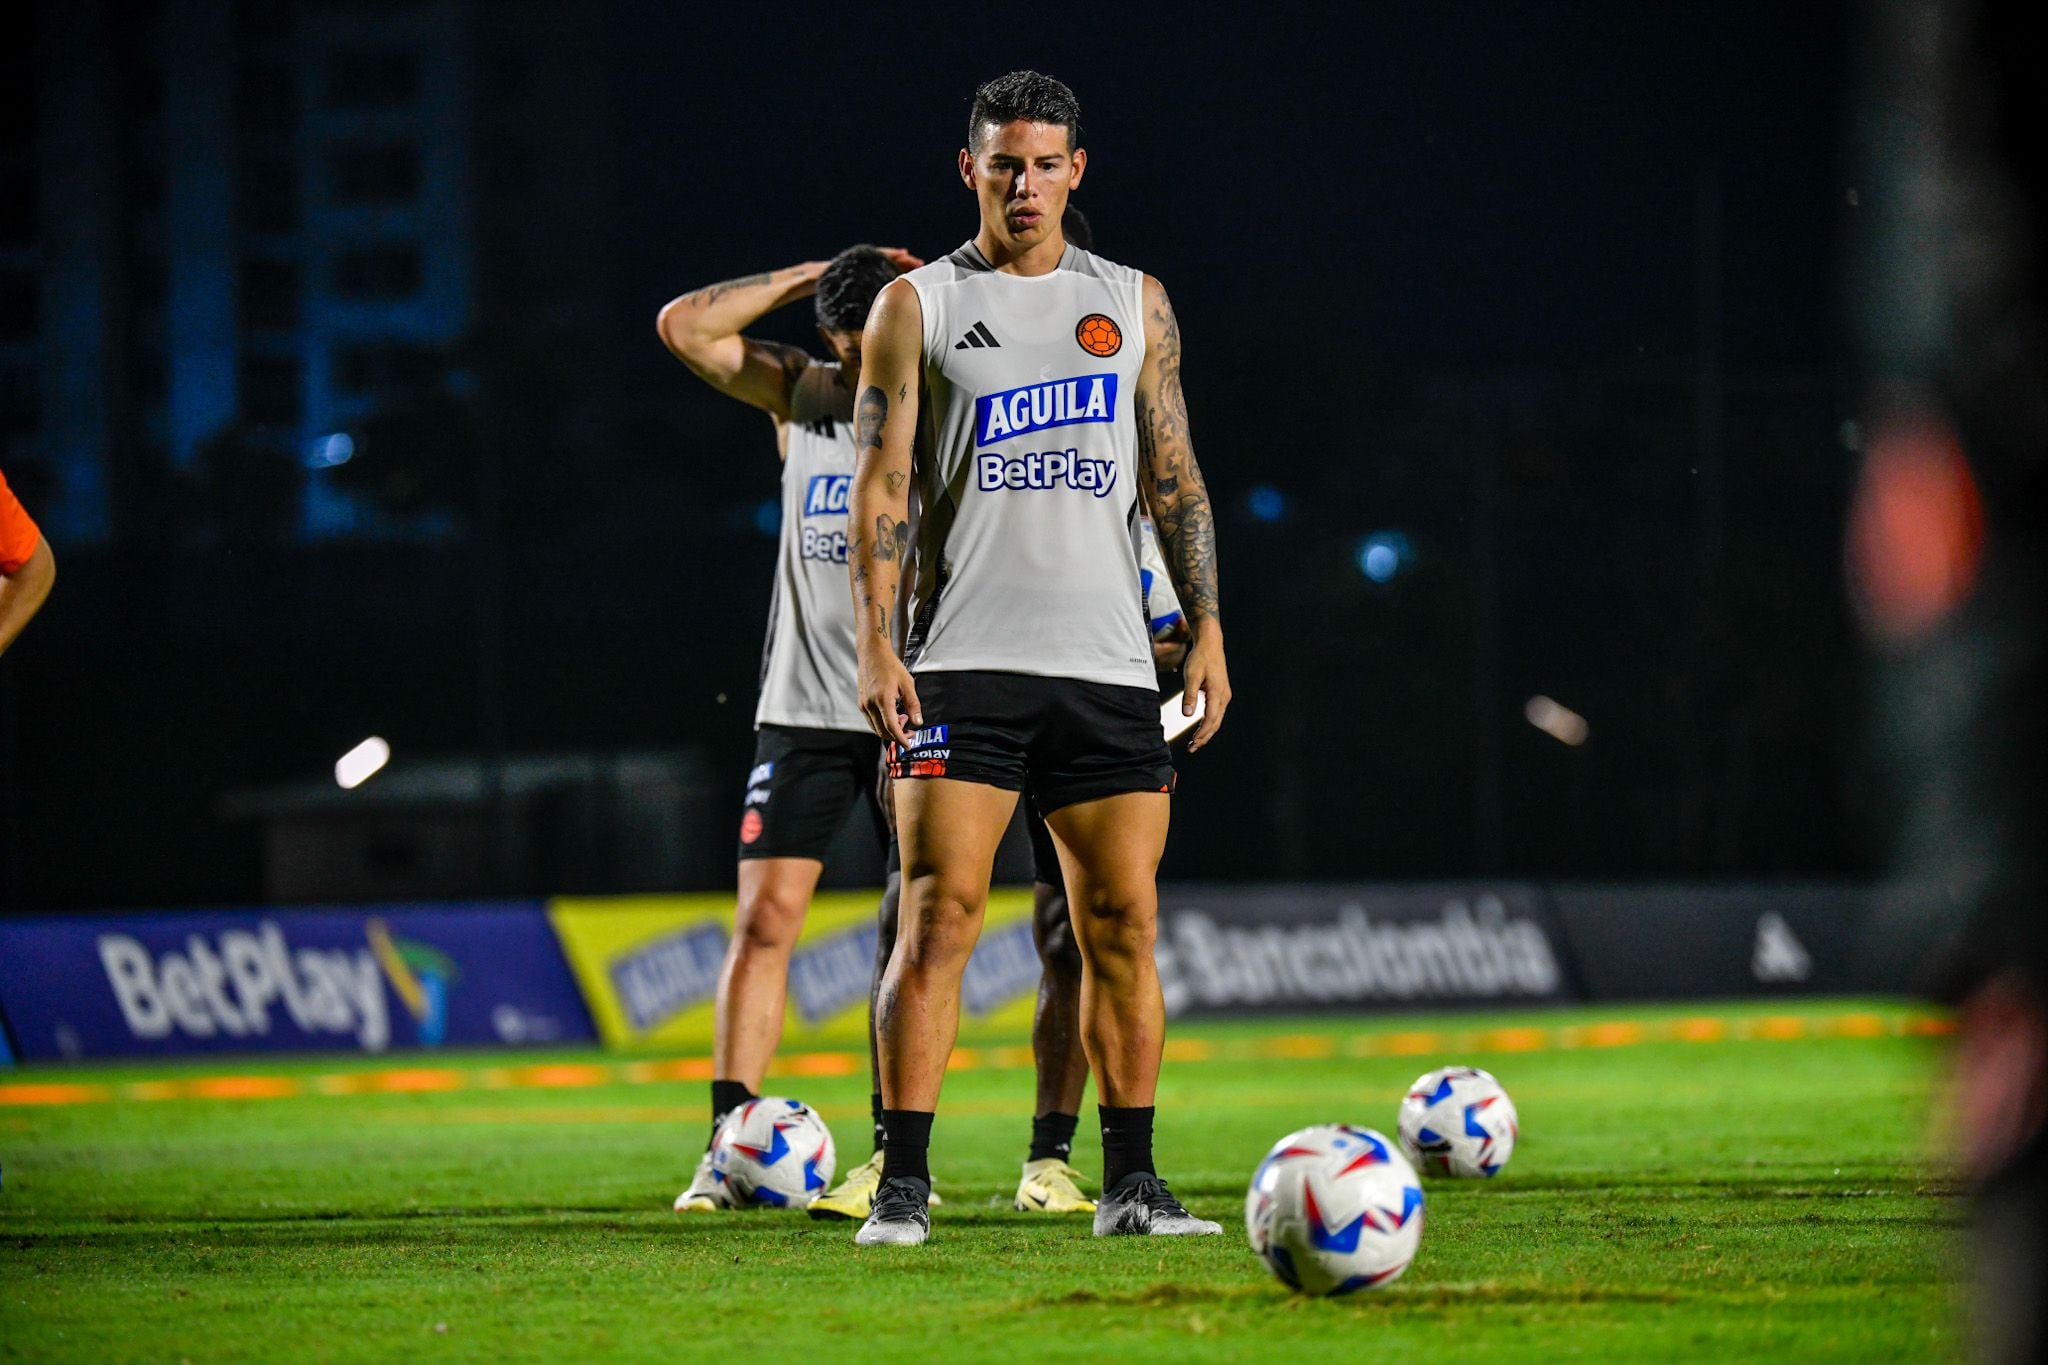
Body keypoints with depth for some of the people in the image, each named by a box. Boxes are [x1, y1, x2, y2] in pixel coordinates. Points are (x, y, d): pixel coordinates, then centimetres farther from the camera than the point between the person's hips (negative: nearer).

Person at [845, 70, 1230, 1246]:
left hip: (1108, 665, 3)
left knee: (1124, 921, 1)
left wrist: (1208, 631, 6)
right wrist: (876, 645, -10)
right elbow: (881, 485, 1)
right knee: (940, 917, -10)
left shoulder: (1133, 304, 14)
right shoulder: (919, 307, 5)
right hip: (962, 664, -3)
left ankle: (1131, 1182, 7)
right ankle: (905, 1184, -9)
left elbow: (1174, 477, 15)